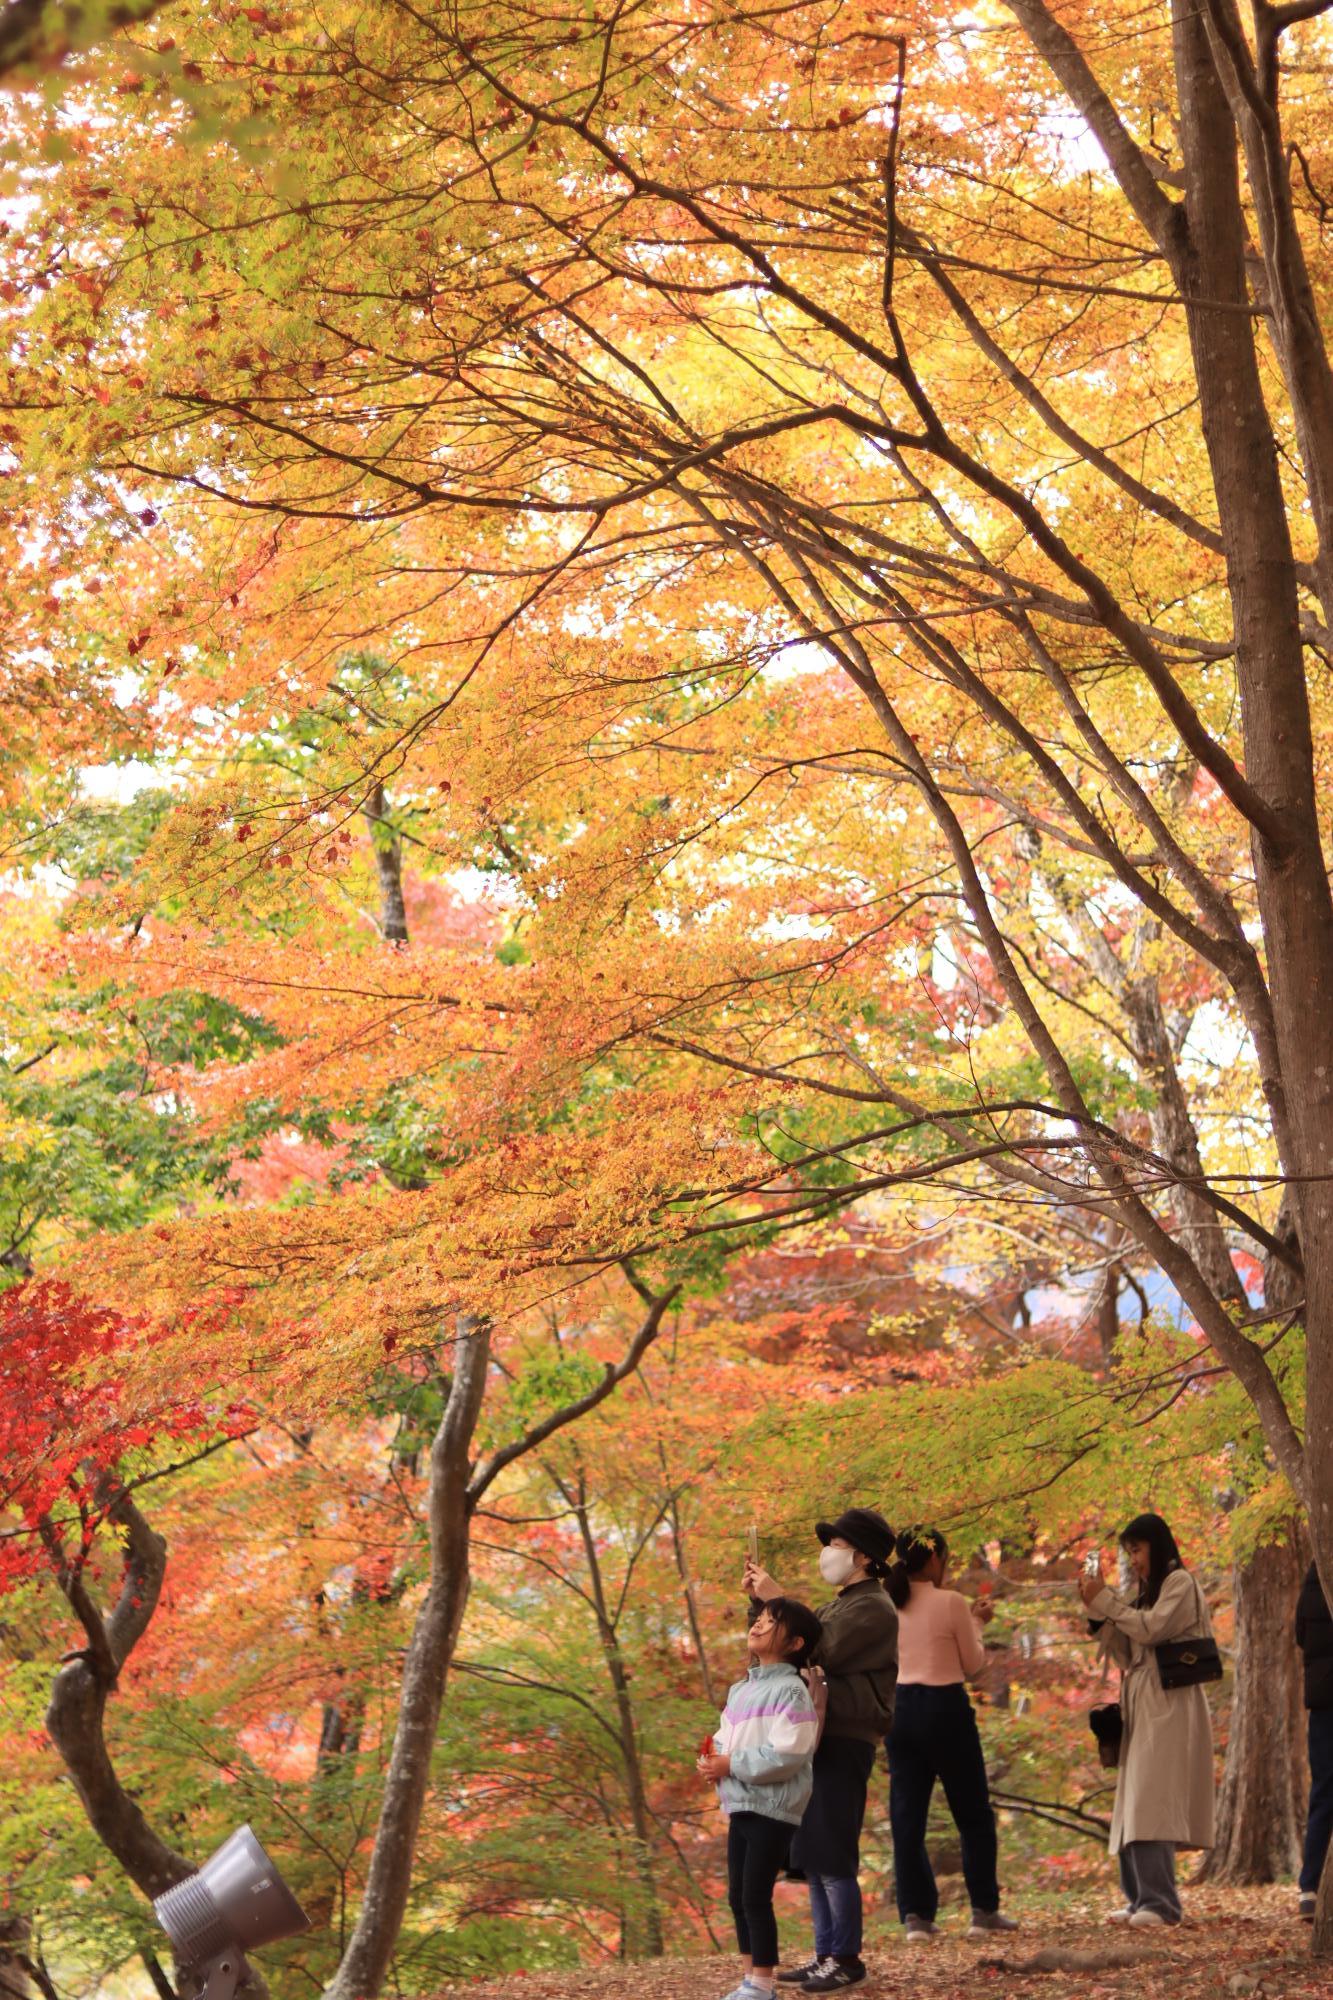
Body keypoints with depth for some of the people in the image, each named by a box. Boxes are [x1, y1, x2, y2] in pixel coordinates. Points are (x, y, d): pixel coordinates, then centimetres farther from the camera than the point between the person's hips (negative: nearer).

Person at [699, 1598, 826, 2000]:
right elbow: (726, 1738, 19)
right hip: (740, 1806, 9)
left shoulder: (791, 1690, -14)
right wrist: (713, 1757, -4)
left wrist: (731, 1765, -19)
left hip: (773, 1809, -9)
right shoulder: (740, 1689, 14)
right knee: (737, 1896, 13)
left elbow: (786, 1754, -22)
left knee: (756, 1897, -6)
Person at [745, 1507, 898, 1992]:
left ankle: (847, 1958, 0)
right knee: (812, 1858, 12)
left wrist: (776, 1600, -15)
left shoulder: (872, 1608, -11)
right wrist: (764, 1600, 6)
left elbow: (816, 1652, -20)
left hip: (844, 1745, -10)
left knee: (830, 1858, -8)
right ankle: (825, 1954, 18)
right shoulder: (841, 1605, 20)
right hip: (822, 1739, 10)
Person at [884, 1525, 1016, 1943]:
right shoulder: (951, 1603, -11)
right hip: (945, 1708, -4)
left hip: (900, 1708, 4)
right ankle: (984, 1911, 11)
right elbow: (972, 1665, -3)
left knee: (907, 1815, 7)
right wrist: (976, 1624, 13)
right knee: (974, 1814, 9)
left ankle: (916, 1915, 5)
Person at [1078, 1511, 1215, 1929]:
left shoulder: (1180, 1582, -1)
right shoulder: (1147, 1592, 23)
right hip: (1141, 1707, 9)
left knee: (1152, 1801, -17)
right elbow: (1126, 1655, 17)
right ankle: (1141, 1898, 6)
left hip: (1168, 1707, -9)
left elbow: (1150, 1629, -15)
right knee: (1135, 1806, 5)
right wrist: (1098, 1610, 7)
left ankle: (1160, 1902, -22)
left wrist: (1105, 1601, -9)